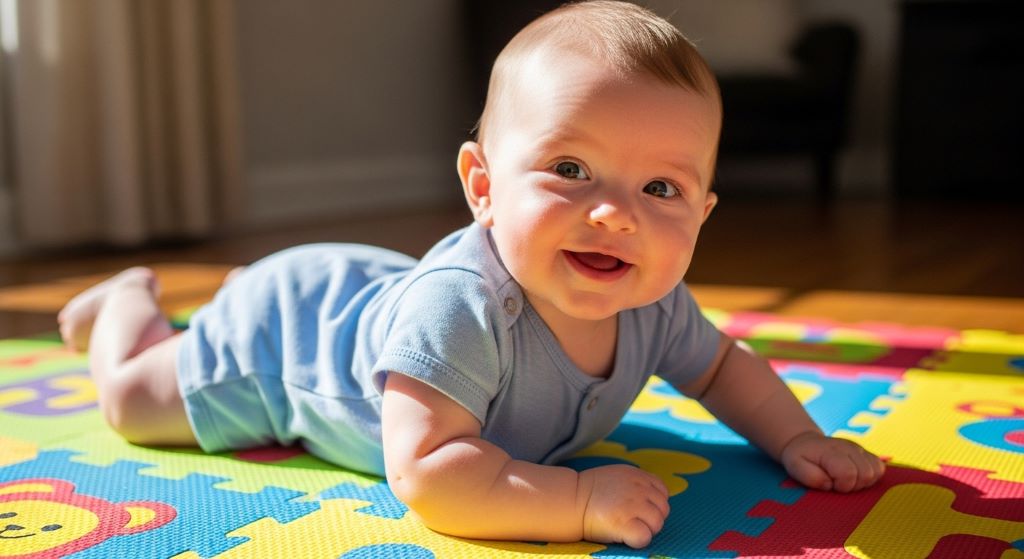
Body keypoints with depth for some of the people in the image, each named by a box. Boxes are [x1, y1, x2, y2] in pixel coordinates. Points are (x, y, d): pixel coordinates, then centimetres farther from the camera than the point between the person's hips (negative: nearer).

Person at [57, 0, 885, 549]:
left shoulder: (653, 306, -25)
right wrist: (582, 498, -56)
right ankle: (132, 300, 43)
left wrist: (797, 439, -19)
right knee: (131, 398, 16)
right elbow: (424, 473, -52)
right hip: (288, 321, -6)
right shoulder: (460, 307, -49)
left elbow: (722, 365, -4)